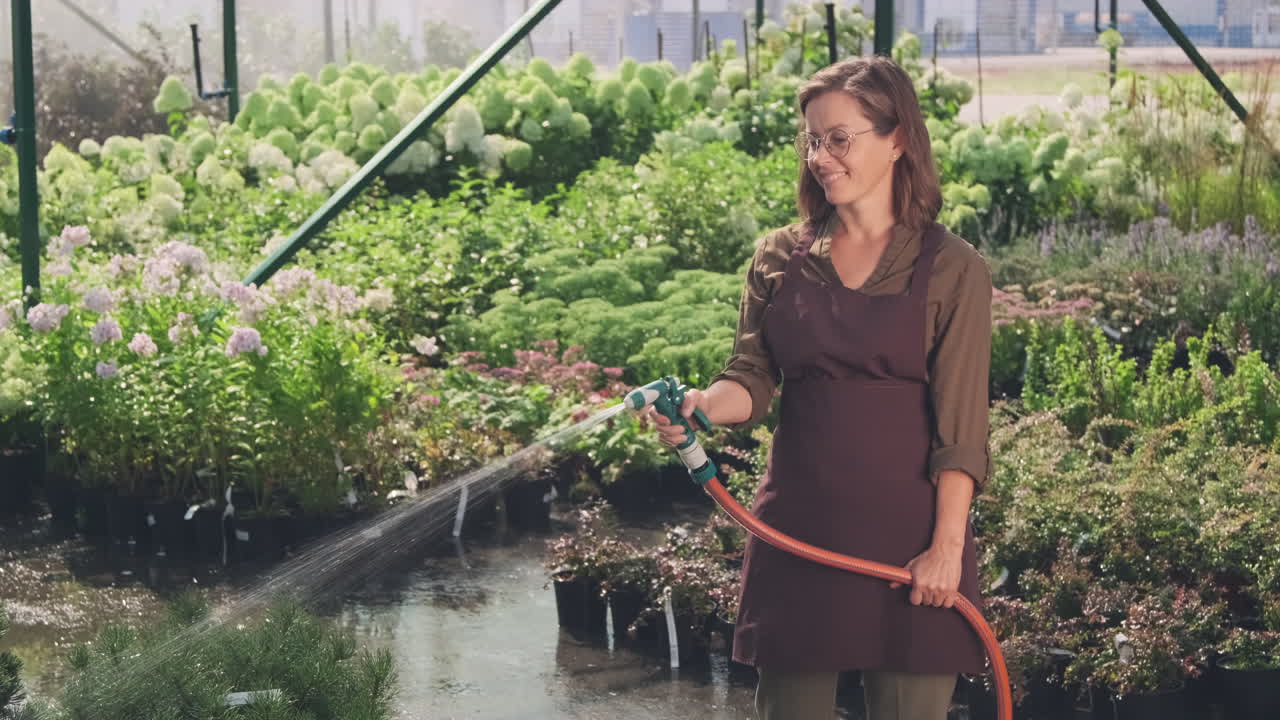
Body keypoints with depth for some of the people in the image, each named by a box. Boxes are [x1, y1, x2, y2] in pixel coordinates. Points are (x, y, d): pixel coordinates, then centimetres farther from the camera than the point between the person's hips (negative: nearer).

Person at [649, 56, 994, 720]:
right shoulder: (779, 258, 9)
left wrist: (947, 544, -11)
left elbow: (960, 425, -5)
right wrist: (707, 405, -17)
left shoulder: (951, 269, -2)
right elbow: (753, 378, 5)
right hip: (798, 526, 3)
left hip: (907, 531, -3)